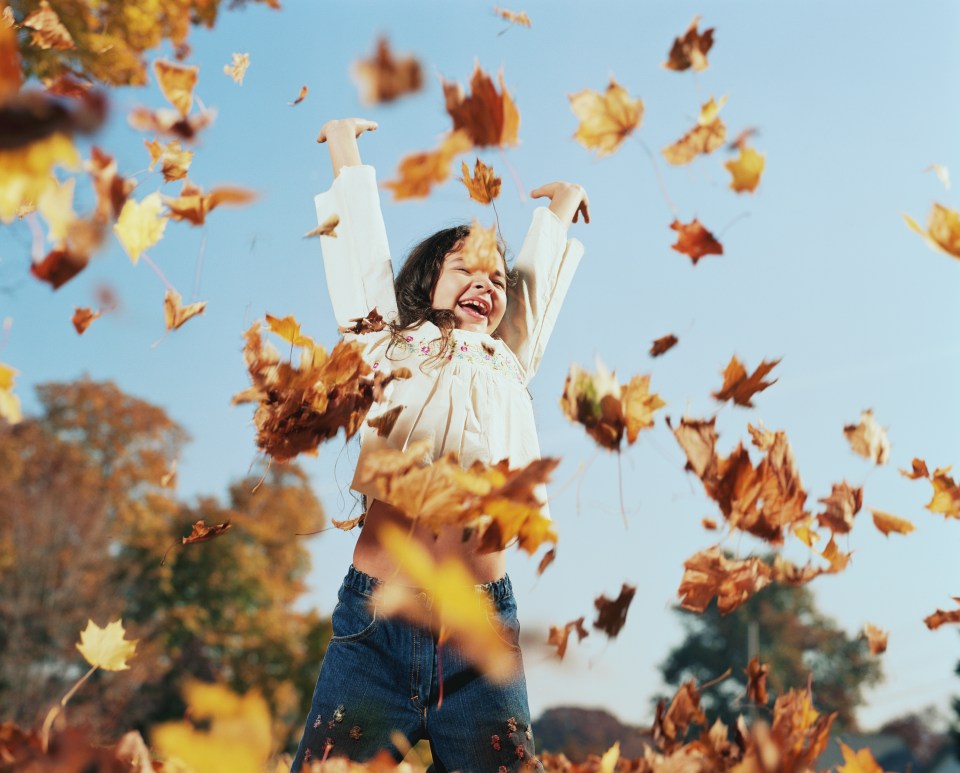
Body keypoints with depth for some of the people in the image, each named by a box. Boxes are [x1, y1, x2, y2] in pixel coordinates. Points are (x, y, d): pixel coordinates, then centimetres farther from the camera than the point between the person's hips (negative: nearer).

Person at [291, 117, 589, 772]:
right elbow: (361, 238, 23)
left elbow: (542, 266, 33)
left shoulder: (508, 364, 18)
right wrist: (345, 145, 36)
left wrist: (564, 203, 50)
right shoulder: (388, 346, 13)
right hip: (373, 623, -2)